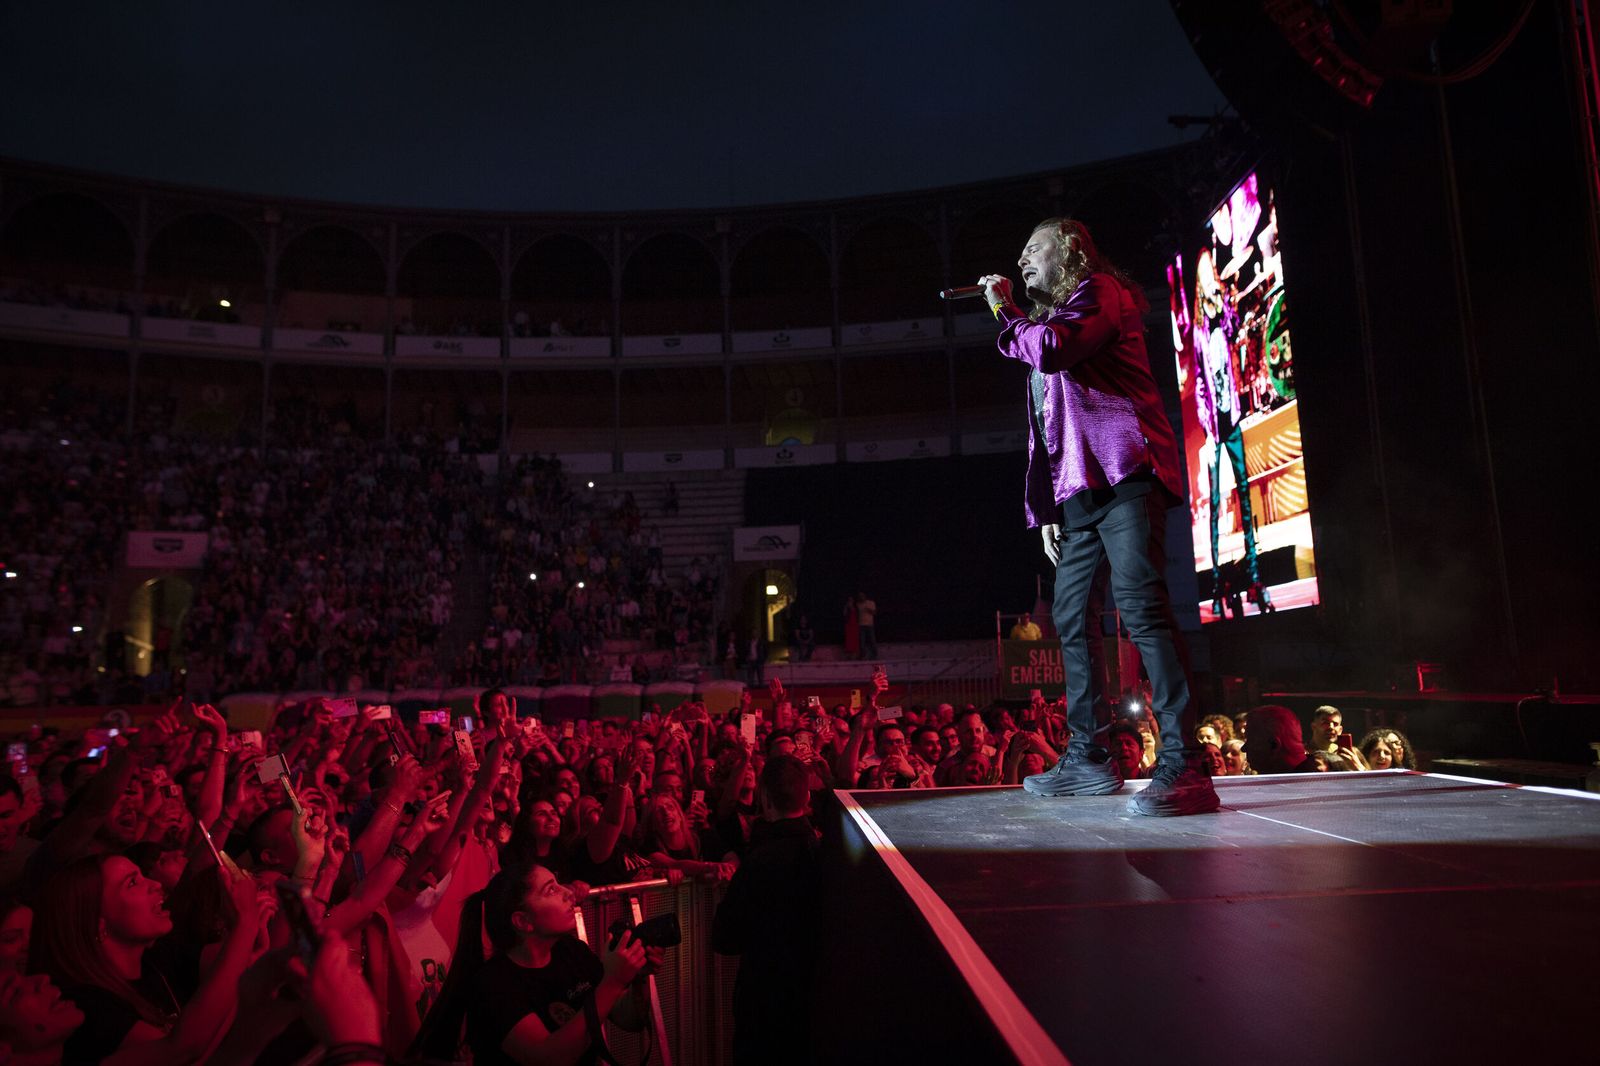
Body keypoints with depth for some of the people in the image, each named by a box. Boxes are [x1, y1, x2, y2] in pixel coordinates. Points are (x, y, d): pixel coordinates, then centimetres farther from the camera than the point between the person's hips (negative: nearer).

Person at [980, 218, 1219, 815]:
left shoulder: (1100, 291, 5)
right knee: (1070, 618, 8)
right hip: (1078, 493, 10)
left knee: (1141, 608, -19)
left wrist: (1004, 309, 2)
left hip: (1123, 476, -9)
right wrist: (1046, 508, 16)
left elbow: (1051, 348, -17)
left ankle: (1182, 766, -21)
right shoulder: (1046, 320, 29)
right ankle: (1087, 759, 14)